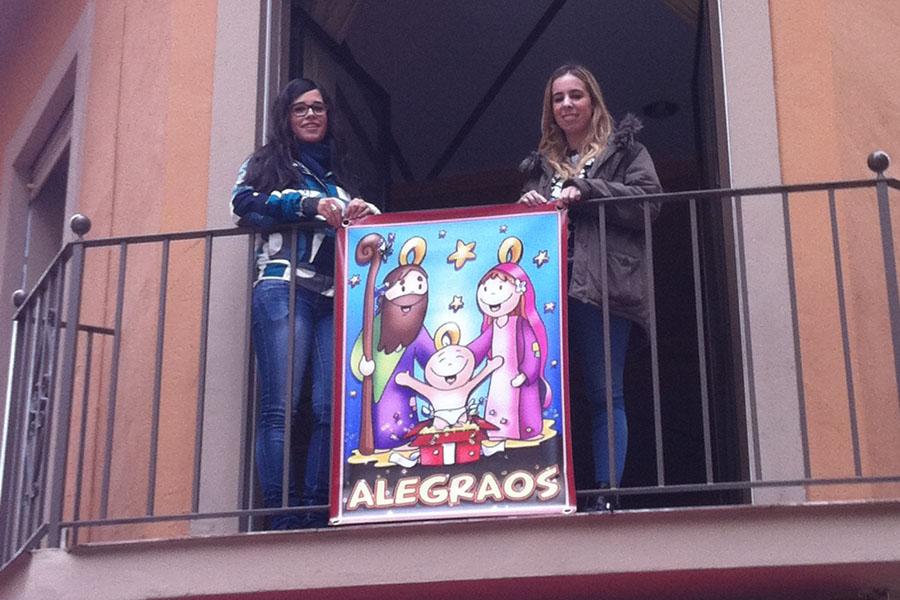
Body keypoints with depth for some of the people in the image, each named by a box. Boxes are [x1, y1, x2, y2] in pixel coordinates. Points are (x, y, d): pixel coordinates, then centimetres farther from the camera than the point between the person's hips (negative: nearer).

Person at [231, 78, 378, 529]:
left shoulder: (337, 176, 29)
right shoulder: (267, 162, 16)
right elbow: (244, 202, -4)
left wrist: (359, 217, 0)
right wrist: (308, 204, -13)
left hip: (334, 298, 4)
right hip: (284, 289, -4)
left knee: (330, 409, -9)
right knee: (279, 408, -13)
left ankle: (316, 515, -10)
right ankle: (282, 517, -17)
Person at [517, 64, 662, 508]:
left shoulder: (624, 149, 13)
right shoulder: (541, 163, 25)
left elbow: (649, 201, -2)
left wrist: (584, 191, -8)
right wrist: (527, 207, 5)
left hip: (602, 287, -4)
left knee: (604, 395, -6)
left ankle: (606, 496, -7)